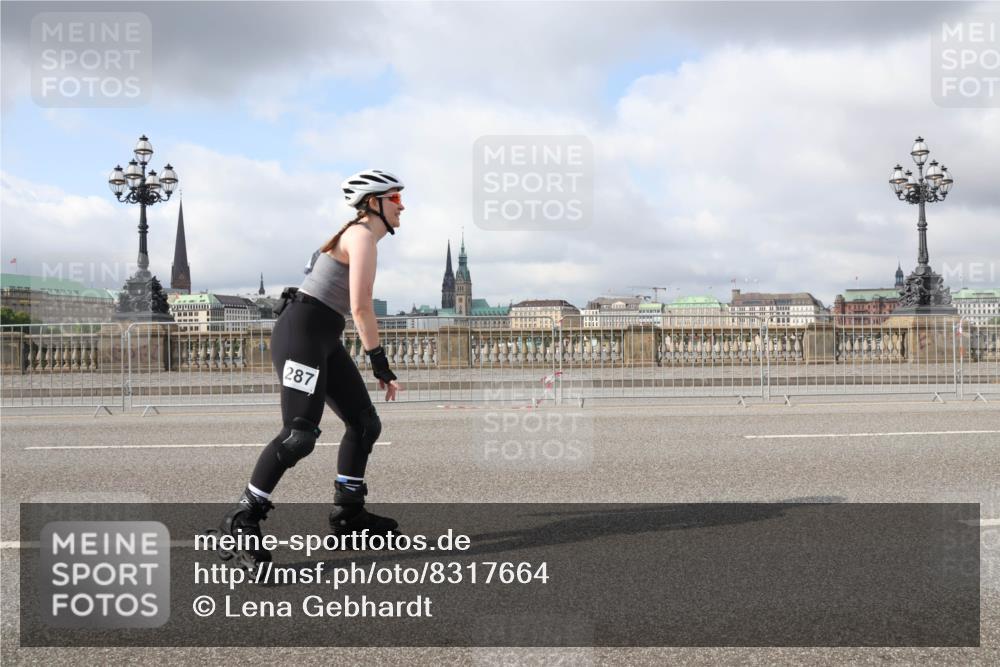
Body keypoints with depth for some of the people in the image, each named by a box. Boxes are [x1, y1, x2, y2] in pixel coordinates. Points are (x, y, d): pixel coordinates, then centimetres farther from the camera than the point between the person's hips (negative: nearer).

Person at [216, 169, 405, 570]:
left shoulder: (359, 236, 21)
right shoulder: (363, 236, -9)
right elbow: (360, 308, -17)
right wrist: (382, 366, -14)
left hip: (324, 340, 11)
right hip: (301, 332, -10)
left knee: (365, 423, 11)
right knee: (300, 434, -19)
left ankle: (347, 514, 21)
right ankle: (240, 522, -13)